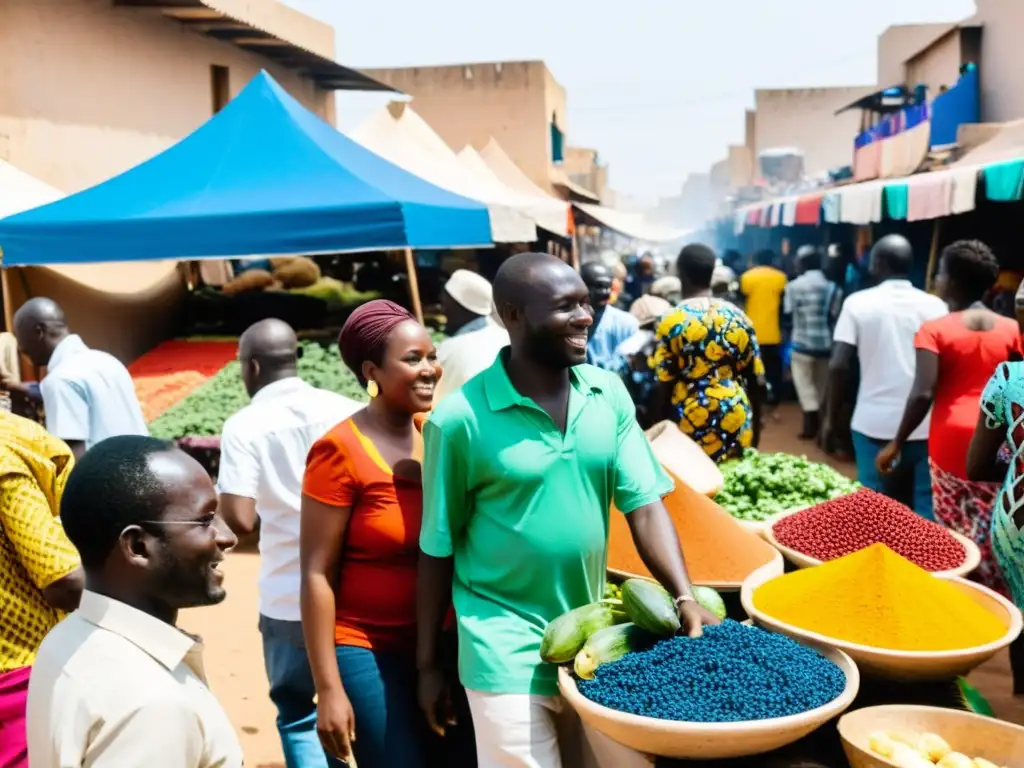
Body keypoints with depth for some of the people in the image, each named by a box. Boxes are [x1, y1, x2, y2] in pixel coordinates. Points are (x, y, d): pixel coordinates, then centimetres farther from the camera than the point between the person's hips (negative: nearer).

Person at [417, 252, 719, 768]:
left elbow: (645, 503, -4)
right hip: (507, 648, -4)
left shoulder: (609, 394, -3)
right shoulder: (461, 418, -15)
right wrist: (428, 664, -1)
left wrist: (685, 599, -17)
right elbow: (437, 549, -7)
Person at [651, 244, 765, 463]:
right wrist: (756, 424, 18)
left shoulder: (670, 321, -9)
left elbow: (664, 385, -8)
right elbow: (756, 379, 6)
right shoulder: (738, 317, 2)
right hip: (735, 417, 4)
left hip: (690, 420, -3)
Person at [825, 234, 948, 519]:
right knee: (925, 511, 7)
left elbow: (838, 366, -7)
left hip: (874, 423, -1)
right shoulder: (935, 306, 3)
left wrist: (832, 418, 3)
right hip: (926, 424, 1)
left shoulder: (858, 303, -1)